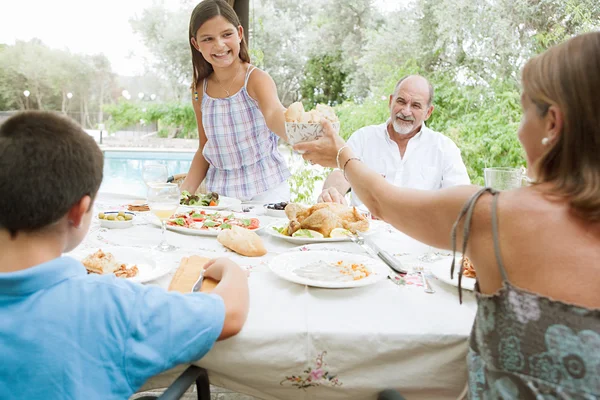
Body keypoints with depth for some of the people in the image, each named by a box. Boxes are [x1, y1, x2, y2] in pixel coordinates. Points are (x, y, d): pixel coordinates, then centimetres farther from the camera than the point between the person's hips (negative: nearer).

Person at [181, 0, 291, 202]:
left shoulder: (256, 79, -10)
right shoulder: (200, 91, 3)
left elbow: (273, 114, -31)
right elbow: (204, 150, 11)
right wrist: (184, 191, -1)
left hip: (266, 190, -4)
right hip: (219, 193, 5)